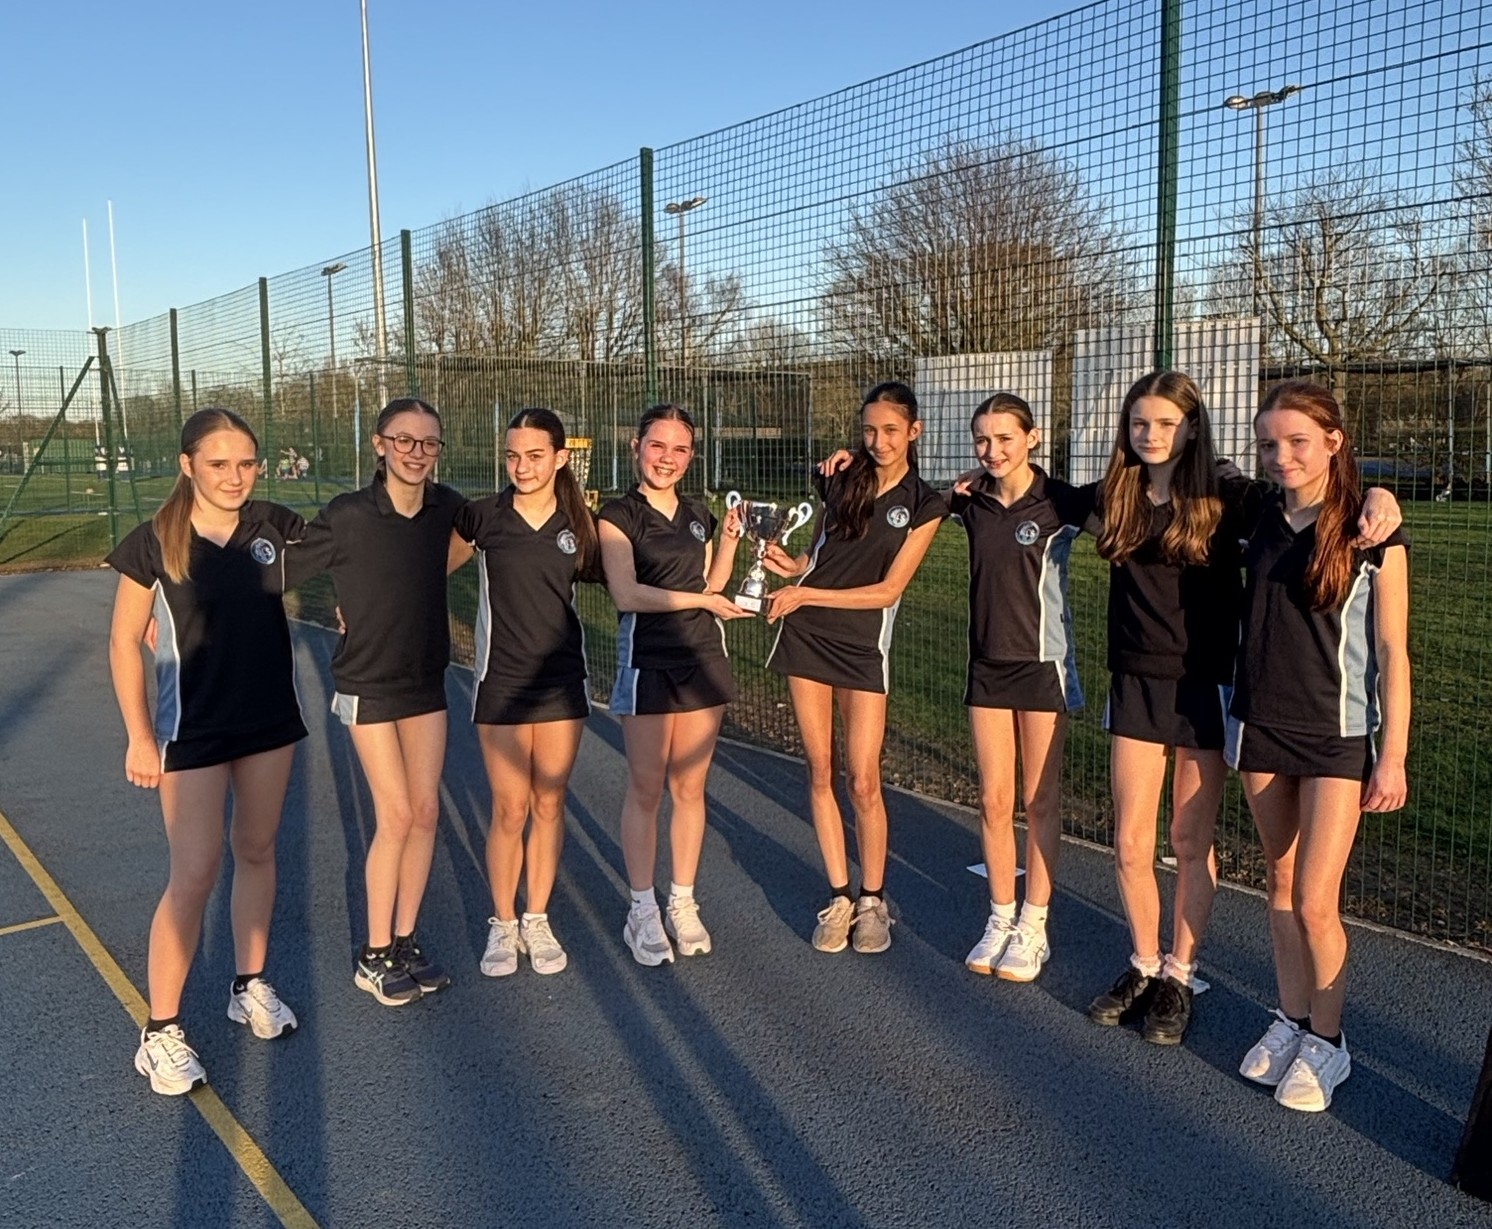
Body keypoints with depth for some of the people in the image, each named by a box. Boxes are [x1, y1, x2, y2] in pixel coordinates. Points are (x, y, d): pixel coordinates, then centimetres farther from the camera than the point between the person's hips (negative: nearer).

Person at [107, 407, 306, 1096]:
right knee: (195, 875, -4)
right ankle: (160, 1030, 11)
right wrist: (140, 737, -9)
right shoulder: (153, 543, -13)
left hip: (270, 717, 4)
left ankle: (251, 986, 33)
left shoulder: (274, 526, -6)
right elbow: (125, 642, -7)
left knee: (256, 851, 15)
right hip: (192, 727, -4)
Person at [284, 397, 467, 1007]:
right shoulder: (347, 516, -17)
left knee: (425, 810, 6)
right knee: (396, 816, -4)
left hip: (427, 680, 4)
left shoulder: (449, 509, -5)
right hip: (368, 682, -4)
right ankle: (374, 957, 14)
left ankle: (404, 943, 22)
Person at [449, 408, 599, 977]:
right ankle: (502, 923, 21)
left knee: (549, 805, 9)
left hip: (562, 679, 2)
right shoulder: (482, 516, -7)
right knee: (510, 809, 2)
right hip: (502, 680, -2)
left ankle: (537, 919, 25)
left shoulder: (579, 521, -1)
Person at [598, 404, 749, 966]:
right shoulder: (619, 515, -5)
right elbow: (626, 593, -16)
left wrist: (729, 541, 3)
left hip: (702, 655, 5)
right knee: (646, 788, 1)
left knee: (690, 786, 9)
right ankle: (643, 911, 13)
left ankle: (683, 903, 21)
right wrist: (701, 599, -16)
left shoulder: (698, 514, 11)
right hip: (646, 660, -4)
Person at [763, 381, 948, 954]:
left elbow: (887, 590, -9)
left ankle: (872, 900, 16)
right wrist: (791, 565, -7)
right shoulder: (841, 481, 5)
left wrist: (805, 594, -14)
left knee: (863, 781, -3)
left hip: (864, 646, -3)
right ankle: (839, 897, 17)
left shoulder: (925, 504, -4)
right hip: (806, 634, 3)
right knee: (820, 772, 6)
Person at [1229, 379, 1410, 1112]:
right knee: (1281, 885, 13)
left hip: (1336, 738, -4)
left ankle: (1326, 1042, 16)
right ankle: (1291, 1019, 28)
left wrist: (1393, 755, -10)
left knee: (1315, 901, -5)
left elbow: (1392, 652, -9)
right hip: (1260, 728, 4)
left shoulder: (1372, 533, -10)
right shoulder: (1260, 521, 3)